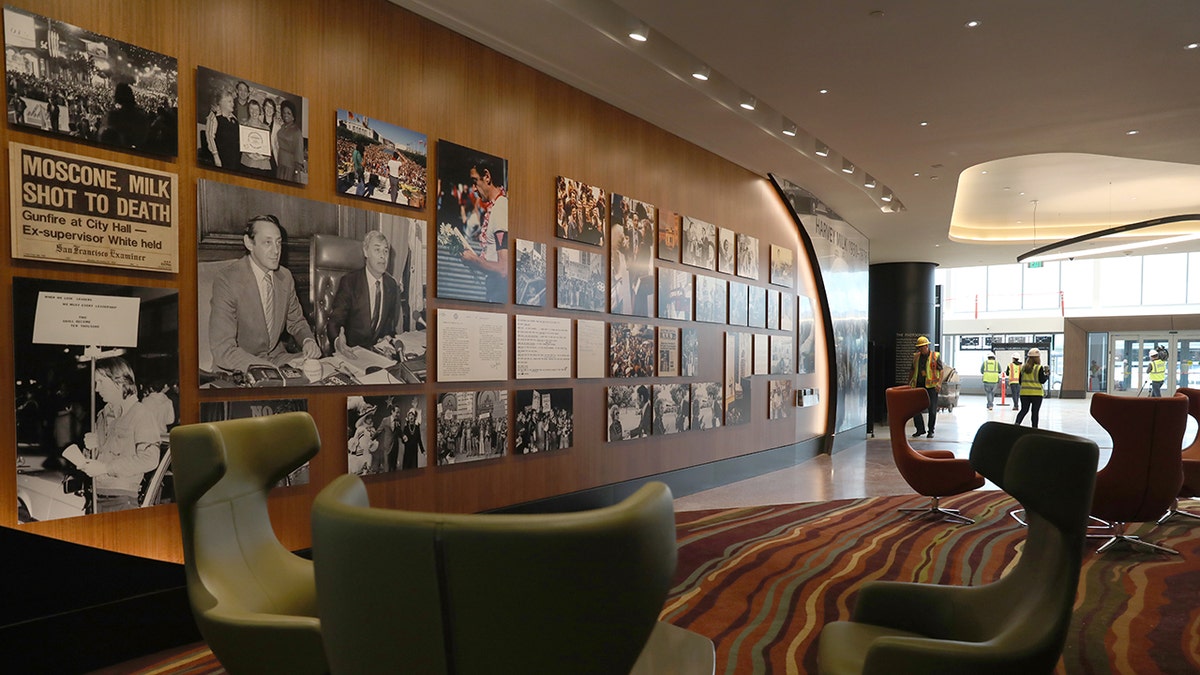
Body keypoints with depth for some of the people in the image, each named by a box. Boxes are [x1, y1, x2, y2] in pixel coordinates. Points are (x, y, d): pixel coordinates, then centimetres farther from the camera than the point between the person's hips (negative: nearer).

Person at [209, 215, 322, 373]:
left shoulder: (285, 277, 1)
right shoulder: (226, 283, -16)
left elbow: (295, 321, 16)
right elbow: (223, 350, -21)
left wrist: (307, 340, -8)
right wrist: (271, 370, -31)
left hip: (278, 357, 6)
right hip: (241, 369, -6)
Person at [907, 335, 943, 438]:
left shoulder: (935, 356, -2)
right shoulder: (916, 356, 10)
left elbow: (941, 370, -5)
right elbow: (913, 371, 20)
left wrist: (939, 383, -16)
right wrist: (909, 383, 17)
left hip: (931, 386, -4)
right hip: (919, 385, 4)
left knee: (932, 409, 1)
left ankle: (931, 431, 13)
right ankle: (920, 429, 15)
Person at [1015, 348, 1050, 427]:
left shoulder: (1023, 367, 4)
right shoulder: (1039, 368, -9)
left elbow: (1020, 381, 8)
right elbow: (1042, 381, -8)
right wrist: (1047, 375, 7)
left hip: (1024, 393, 4)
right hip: (1036, 393, -4)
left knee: (1024, 410, 11)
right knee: (1035, 411, 4)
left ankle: (1017, 422, -8)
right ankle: (1034, 427, 8)